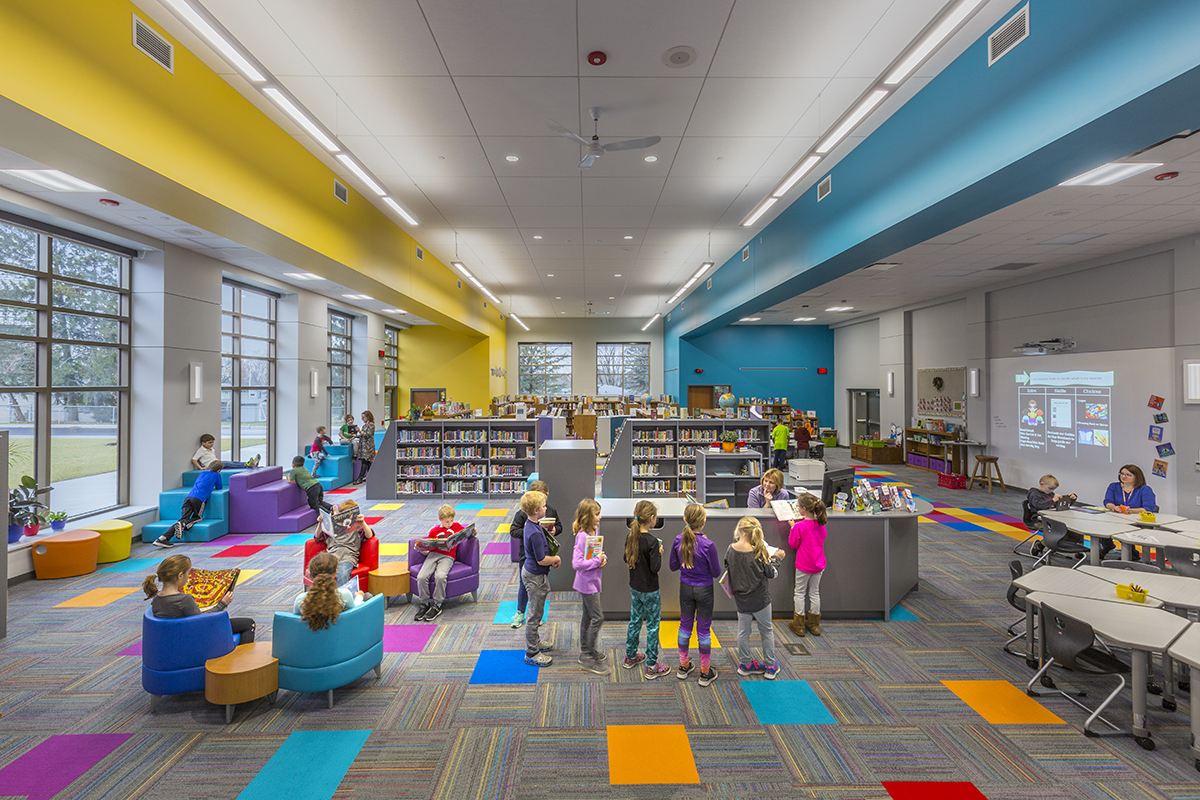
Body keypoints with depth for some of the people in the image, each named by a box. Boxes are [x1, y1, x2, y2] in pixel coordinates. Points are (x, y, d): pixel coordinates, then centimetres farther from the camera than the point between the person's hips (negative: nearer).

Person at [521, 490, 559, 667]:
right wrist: (557, 558, -8)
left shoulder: (532, 524, 1)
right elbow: (542, 560, -26)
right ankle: (532, 654, 17)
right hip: (536, 576, -10)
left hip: (531, 571, 10)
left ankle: (535, 642, 41)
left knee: (536, 612, 24)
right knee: (535, 614, 4)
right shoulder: (535, 532, -30)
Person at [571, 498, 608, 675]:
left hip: (593, 581, 9)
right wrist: (597, 560, -22)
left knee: (588, 616, 18)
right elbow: (577, 563, -28)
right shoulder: (582, 536, -24)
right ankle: (588, 658, 9)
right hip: (587, 583, -9)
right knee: (597, 617, -3)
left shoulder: (595, 531, 4)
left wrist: (603, 557, -4)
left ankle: (586, 652, 33)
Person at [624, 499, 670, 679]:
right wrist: (659, 553, -7)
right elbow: (655, 568, -22)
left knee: (634, 621, 20)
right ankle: (652, 667, 17)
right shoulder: (652, 541, -25)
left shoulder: (630, 537, -3)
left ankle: (630, 657, 35)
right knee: (653, 626, 7)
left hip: (634, 587, 7)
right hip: (649, 590, -7)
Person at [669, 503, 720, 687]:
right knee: (704, 630, 11)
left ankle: (684, 666, 34)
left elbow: (673, 566, 0)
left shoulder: (679, 541, -12)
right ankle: (705, 673, 25)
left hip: (685, 588, 4)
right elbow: (716, 573, -13)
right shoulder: (708, 545, -25)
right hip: (704, 590, -4)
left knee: (685, 625, 19)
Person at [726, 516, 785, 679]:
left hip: (741, 599, 3)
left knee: (743, 632, 16)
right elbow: (771, 573, -10)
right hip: (760, 599, -3)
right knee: (767, 631, 16)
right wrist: (776, 558, 7)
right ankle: (770, 666, 28)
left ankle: (745, 664, 29)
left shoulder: (731, 549, -12)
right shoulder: (759, 551, -22)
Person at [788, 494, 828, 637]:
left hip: (804, 566, -5)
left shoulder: (799, 526, -21)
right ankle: (814, 625, 26)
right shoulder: (821, 524, -5)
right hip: (819, 565, 5)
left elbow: (793, 544, -10)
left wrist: (793, 528, -1)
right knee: (814, 593, 16)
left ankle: (799, 625, 17)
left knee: (800, 593, 9)